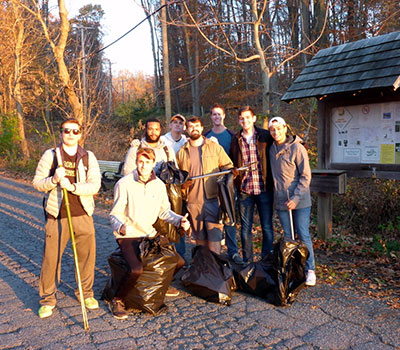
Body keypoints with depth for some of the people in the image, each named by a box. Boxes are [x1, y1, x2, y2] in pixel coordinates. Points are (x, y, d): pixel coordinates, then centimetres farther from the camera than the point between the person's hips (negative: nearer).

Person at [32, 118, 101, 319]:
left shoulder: (88, 157, 5)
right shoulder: (50, 155, 3)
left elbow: (95, 185, -6)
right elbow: (37, 183, 2)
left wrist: (72, 186, -20)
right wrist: (54, 180, -18)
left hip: (83, 214, 2)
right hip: (57, 215, -1)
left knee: (87, 255, 8)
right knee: (51, 257, 2)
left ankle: (86, 293, 28)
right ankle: (47, 299, 19)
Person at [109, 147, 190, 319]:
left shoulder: (159, 185, 3)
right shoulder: (124, 184, -12)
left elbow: (164, 210, 12)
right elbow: (115, 215, -11)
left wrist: (180, 220, -6)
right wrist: (121, 227, -33)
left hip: (150, 235, 6)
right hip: (128, 236, -5)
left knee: (179, 262, 4)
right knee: (137, 269, -30)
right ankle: (117, 300, -3)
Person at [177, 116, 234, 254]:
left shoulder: (215, 147, 7)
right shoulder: (181, 152, 11)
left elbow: (228, 167, 7)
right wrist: (182, 184, -4)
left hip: (213, 200, -2)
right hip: (193, 202, 2)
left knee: (214, 235, -5)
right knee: (200, 238, 12)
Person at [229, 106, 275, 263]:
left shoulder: (266, 136, 0)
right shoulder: (235, 140, 7)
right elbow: (230, 163, 13)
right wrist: (233, 184, 5)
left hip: (264, 189, -1)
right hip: (244, 190, 2)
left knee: (267, 227, 6)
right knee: (245, 228, 9)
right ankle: (247, 262, 22)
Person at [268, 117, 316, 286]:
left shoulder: (297, 148, -9)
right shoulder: (272, 149, 8)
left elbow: (306, 176, -10)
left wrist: (296, 198, -16)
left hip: (300, 201, -5)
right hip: (281, 202, 5)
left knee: (303, 236, 0)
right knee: (288, 237, 11)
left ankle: (310, 270, 11)